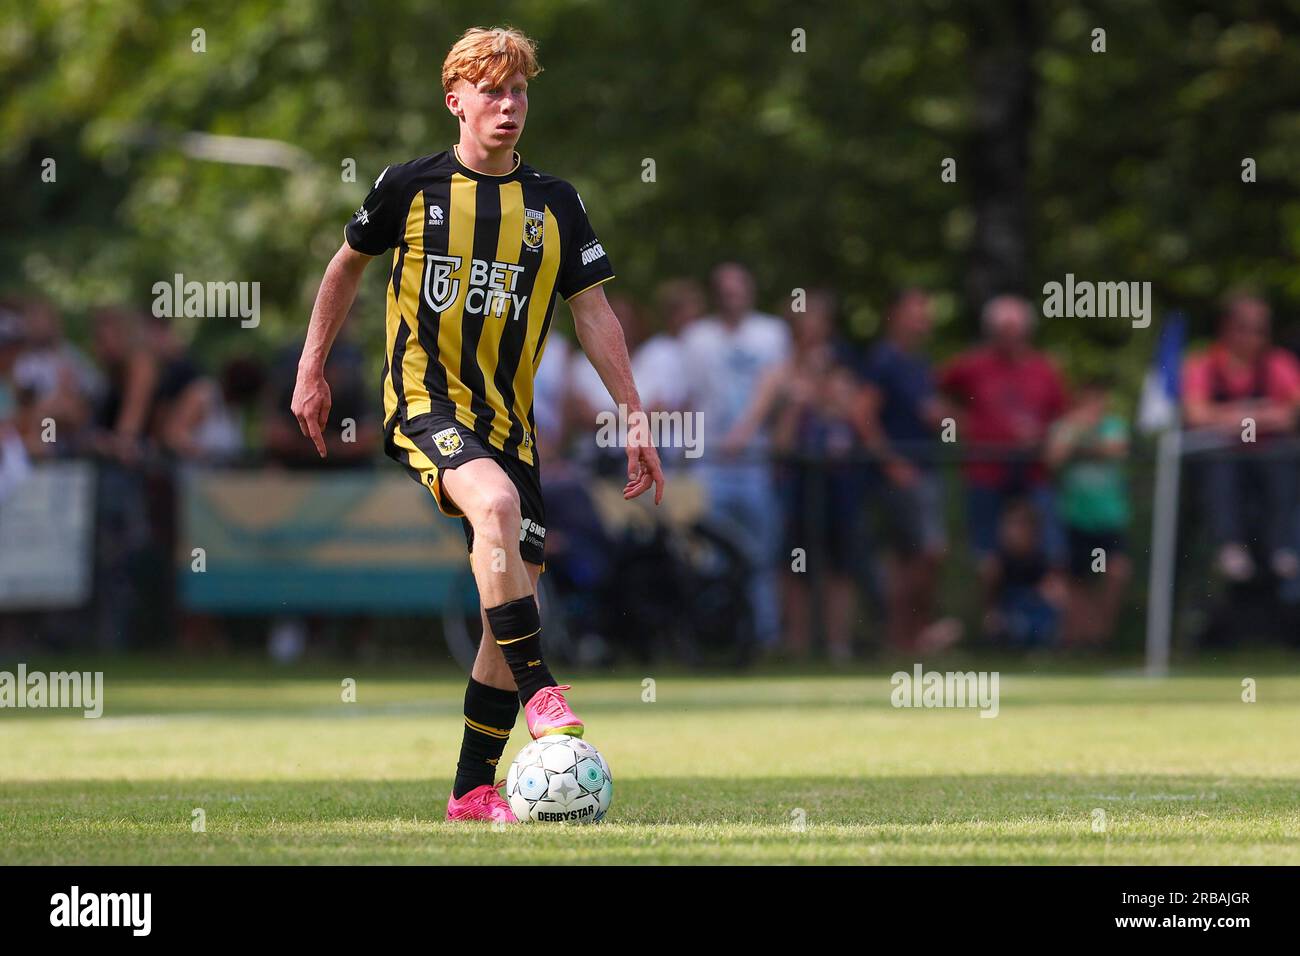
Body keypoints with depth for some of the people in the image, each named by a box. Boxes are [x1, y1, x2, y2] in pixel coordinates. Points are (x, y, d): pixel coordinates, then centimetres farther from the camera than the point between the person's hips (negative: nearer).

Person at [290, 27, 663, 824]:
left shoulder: (555, 204, 7)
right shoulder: (411, 187, 1)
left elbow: (594, 312, 8)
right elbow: (349, 264, 15)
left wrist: (635, 423, 3)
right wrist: (313, 369, 13)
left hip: (508, 419, 4)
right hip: (426, 401, -4)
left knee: (513, 601, 3)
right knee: (496, 502, -35)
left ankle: (474, 789, 13)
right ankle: (540, 691, -32)